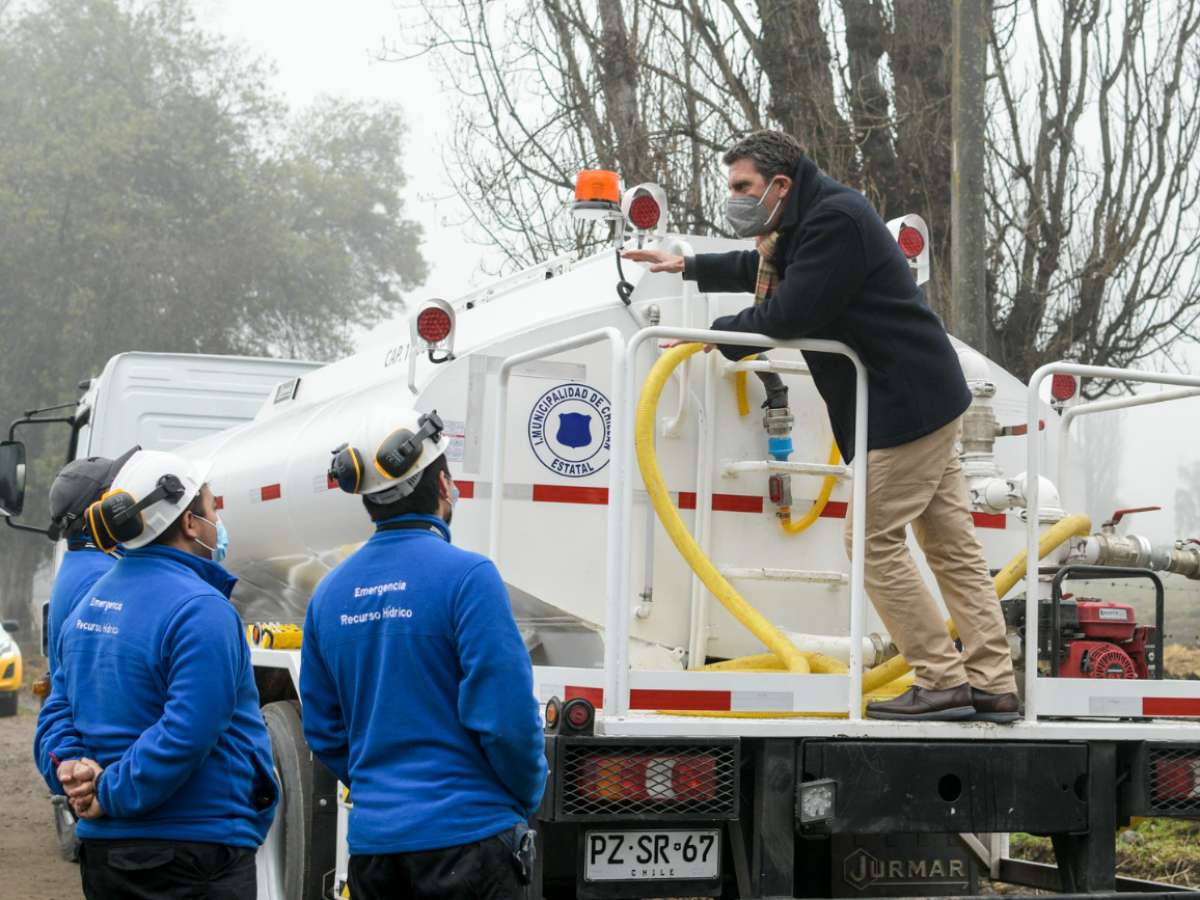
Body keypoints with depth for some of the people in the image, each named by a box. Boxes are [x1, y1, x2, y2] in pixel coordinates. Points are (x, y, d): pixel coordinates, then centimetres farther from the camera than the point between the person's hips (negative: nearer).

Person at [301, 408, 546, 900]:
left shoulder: (329, 592, 6)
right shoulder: (466, 576, -13)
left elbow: (324, 729, 12)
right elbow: (505, 714, -15)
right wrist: (526, 798, 1)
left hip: (372, 838, 6)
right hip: (464, 835, -6)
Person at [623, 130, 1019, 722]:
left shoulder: (835, 221, -18)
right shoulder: (813, 218, 16)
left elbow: (789, 314, -21)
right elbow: (765, 269, 35)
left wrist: (715, 335, -7)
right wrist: (689, 268, 35)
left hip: (906, 405, -11)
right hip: (925, 400, 11)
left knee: (875, 540, -7)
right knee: (952, 544, 8)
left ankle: (942, 681, -4)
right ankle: (991, 685, 10)